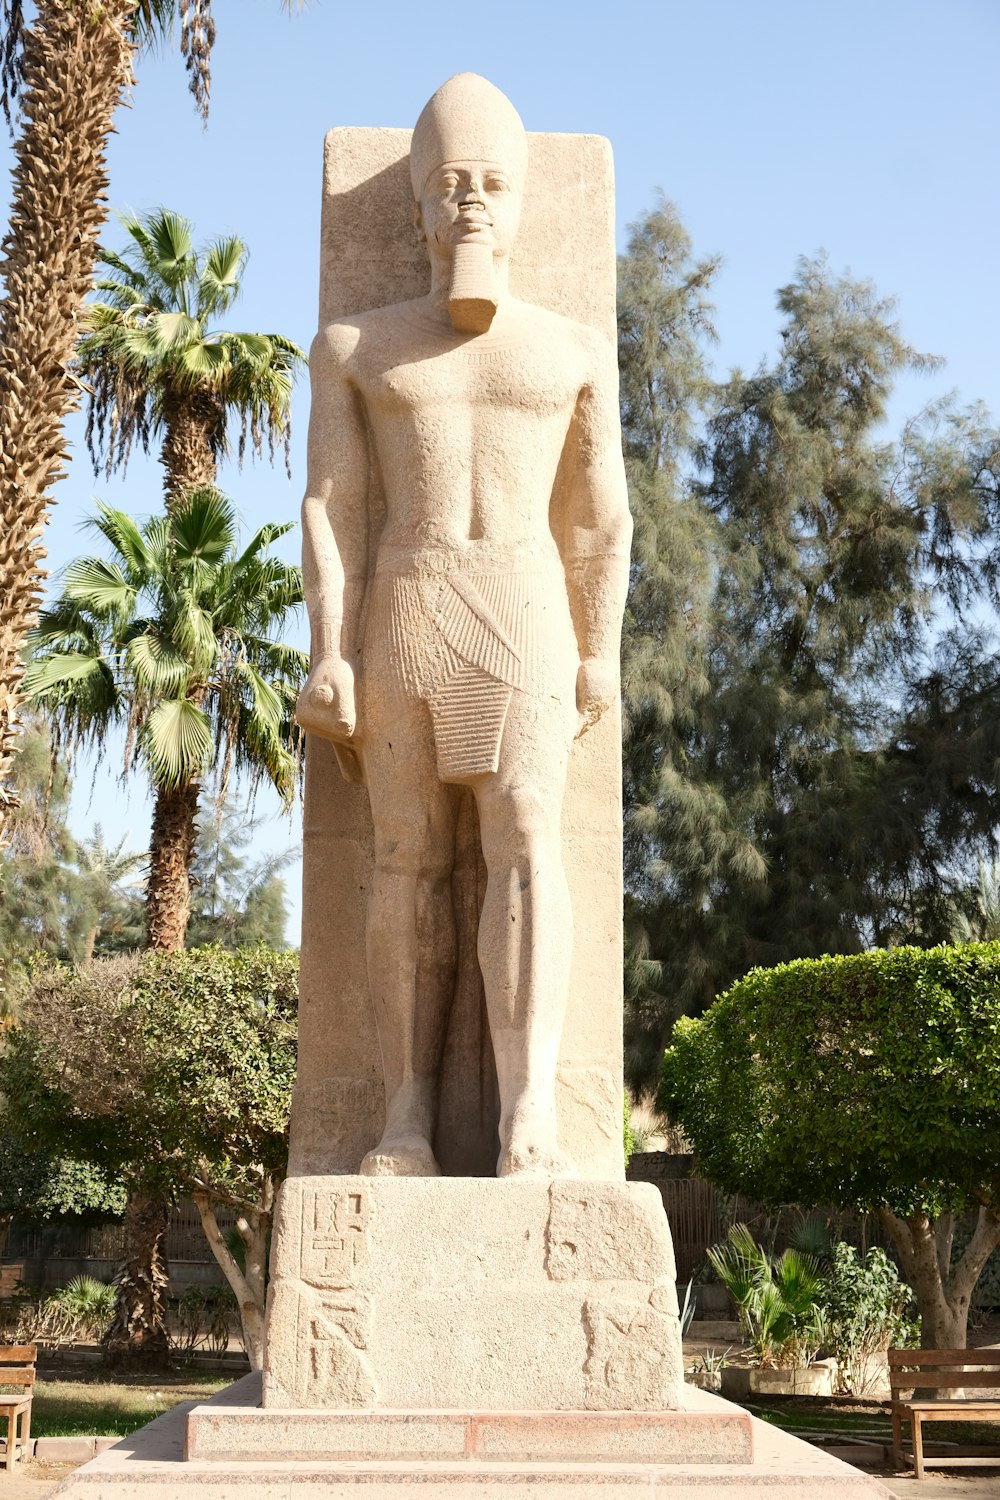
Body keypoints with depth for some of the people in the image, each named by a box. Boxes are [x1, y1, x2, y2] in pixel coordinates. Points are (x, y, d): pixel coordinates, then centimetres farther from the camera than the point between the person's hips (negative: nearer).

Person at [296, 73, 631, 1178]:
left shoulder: (574, 351, 12)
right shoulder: (356, 349, 11)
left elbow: (600, 519, 12)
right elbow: (332, 507, 3)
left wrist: (600, 655, 7)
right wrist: (330, 654, -6)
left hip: (522, 607, 0)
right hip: (399, 609, 1)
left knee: (523, 842, -15)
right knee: (409, 857, -5)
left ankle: (530, 1118, -23)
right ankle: (407, 1122, -6)